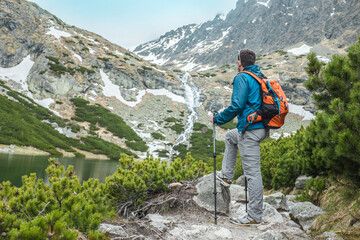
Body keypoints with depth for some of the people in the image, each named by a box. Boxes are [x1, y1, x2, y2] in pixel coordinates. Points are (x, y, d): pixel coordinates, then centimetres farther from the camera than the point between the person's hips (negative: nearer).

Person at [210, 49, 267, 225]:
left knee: (252, 172, -5)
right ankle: (226, 175, 32)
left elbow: (236, 106, -19)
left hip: (250, 130, -10)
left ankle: (254, 215, 3)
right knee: (230, 136, 32)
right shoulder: (260, 77, 16)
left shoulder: (242, 78, -11)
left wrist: (217, 119, -6)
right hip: (261, 128, 10)